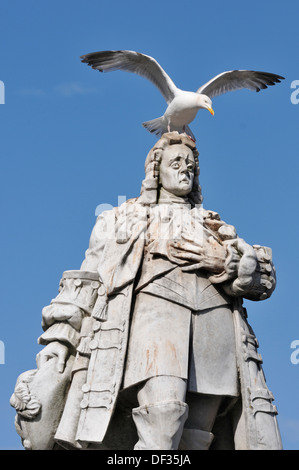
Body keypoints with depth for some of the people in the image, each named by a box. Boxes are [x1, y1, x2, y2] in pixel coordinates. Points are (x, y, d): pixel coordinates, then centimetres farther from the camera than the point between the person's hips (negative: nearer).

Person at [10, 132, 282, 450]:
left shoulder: (216, 229, 34)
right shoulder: (121, 221, 30)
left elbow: (265, 276, 20)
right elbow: (86, 284, 19)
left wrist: (224, 262, -2)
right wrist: (59, 338, 3)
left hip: (214, 318, 2)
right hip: (153, 310, -2)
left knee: (193, 441, -14)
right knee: (164, 410, -32)